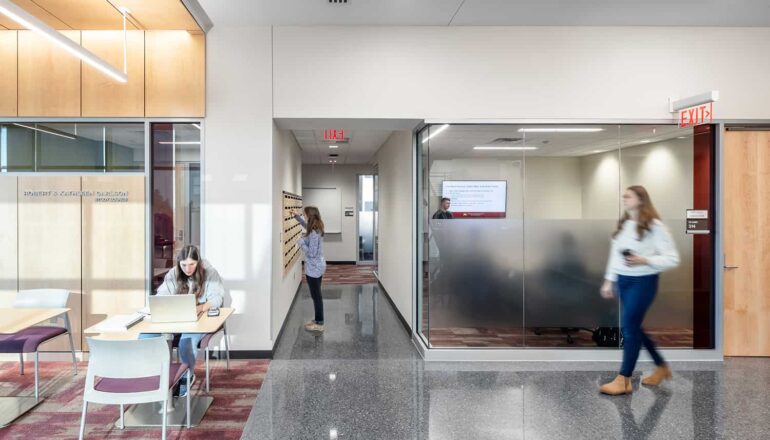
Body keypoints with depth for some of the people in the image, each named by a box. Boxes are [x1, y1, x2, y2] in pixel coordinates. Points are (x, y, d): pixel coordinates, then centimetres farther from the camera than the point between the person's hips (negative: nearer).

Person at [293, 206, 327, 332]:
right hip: (318, 267, 10)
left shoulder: (314, 233, -24)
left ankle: (319, 324, 11)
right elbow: (306, 225, 29)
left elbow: (311, 253, -24)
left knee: (316, 296, 1)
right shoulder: (316, 229, 5)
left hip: (313, 268, -10)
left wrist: (301, 243, -15)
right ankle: (318, 320, 28)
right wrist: (297, 216, 20)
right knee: (317, 295, 18)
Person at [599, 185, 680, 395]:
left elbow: (672, 258, -11)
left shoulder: (654, 226, -10)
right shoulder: (622, 224, 11)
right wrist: (609, 281, 14)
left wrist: (644, 261, -22)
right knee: (634, 327, 13)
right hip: (623, 280, 7)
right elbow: (614, 254, 14)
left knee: (629, 327, -8)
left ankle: (624, 380, 1)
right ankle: (662, 367, 34)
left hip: (643, 281, -7)